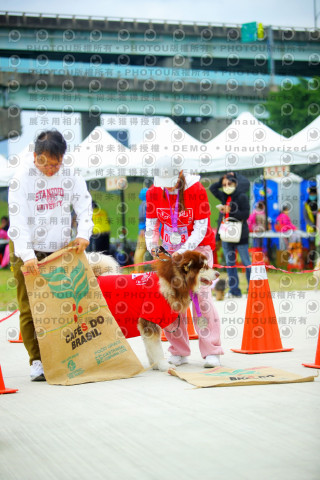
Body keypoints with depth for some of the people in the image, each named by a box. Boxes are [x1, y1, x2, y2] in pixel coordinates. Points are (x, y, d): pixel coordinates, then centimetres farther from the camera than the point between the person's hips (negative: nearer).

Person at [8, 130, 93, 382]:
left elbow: (84, 206, 2)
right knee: (30, 309, -4)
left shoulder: (71, 176, 3)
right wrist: (27, 255, -26)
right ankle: (37, 361, 2)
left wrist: (84, 234, -17)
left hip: (61, 250, 3)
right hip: (27, 253, -3)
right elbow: (18, 221, -15)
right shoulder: (22, 179, -8)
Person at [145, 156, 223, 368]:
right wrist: (152, 247, -11)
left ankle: (211, 351, -10)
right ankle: (179, 352, 5)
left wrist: (183, 251, -25)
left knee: (202, 296, -13)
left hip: (197, 247, -3)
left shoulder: (196, 190, -16)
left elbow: (201, 228, -16)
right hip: (170, 251, 4)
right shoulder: (154, 192, -5)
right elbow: (151, 224, 5)